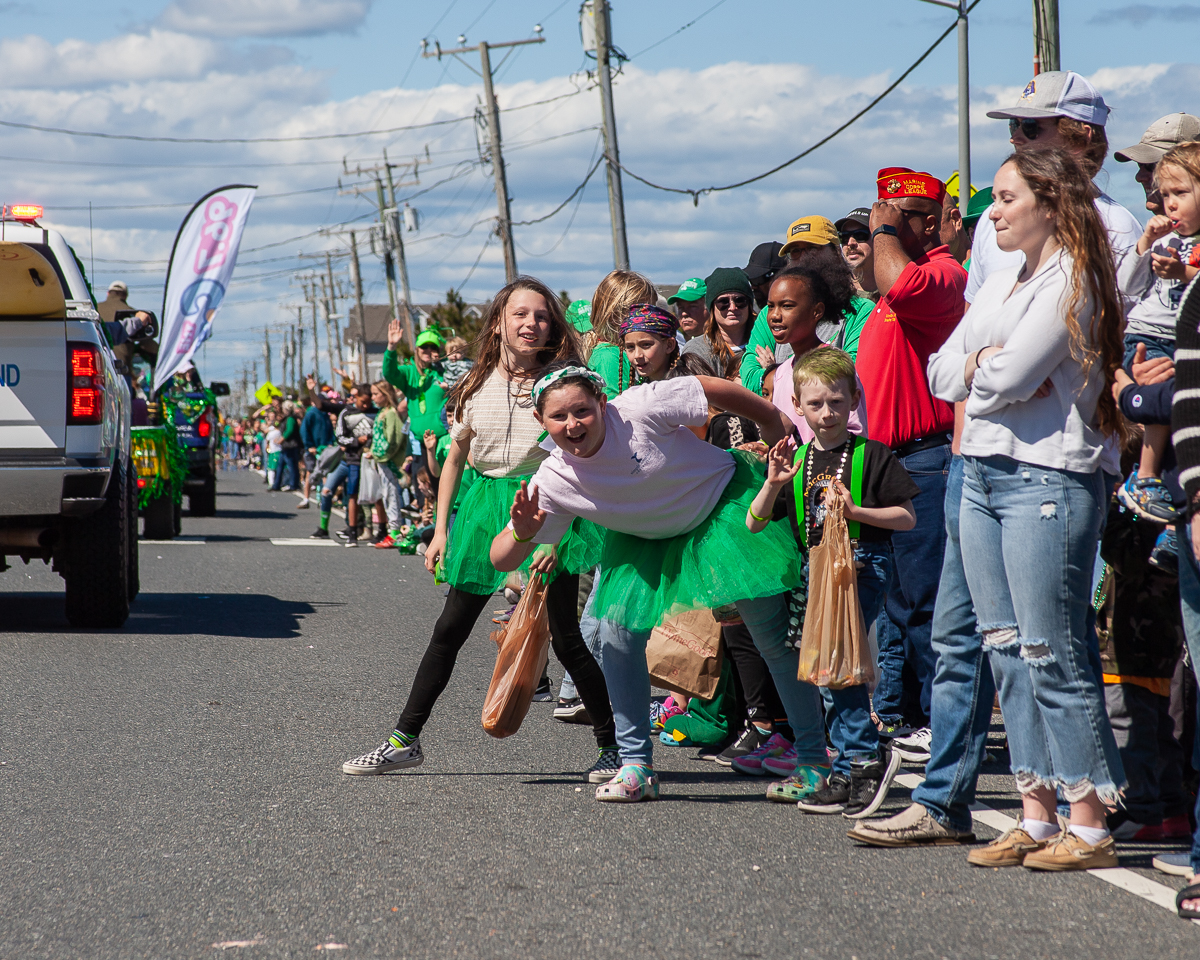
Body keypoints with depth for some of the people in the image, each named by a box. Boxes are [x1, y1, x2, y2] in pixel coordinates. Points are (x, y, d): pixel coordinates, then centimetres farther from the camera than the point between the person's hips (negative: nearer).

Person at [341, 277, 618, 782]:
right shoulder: (476, 386, 3)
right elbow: (454, 458, 12)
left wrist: (555, 535, -16)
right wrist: (441, 529, 8)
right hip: (485, 505, 4)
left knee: (565, 638, -4)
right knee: (449, 629, 6)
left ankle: (613, 744, 7)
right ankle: (405, 739, 14)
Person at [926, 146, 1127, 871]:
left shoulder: (1072, 284, -10)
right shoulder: (1002, 284, 18)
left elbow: (1005, 380, -17)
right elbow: (943, 373, 14)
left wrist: (980, 368, 3)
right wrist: (986, 360, -5)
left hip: (1046, 478, -9)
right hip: (982, 473, 9)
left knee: (1053, 655, -8)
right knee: (1008, 651, 8)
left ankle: (1091, 828, -3)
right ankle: (1037, 818, 14)